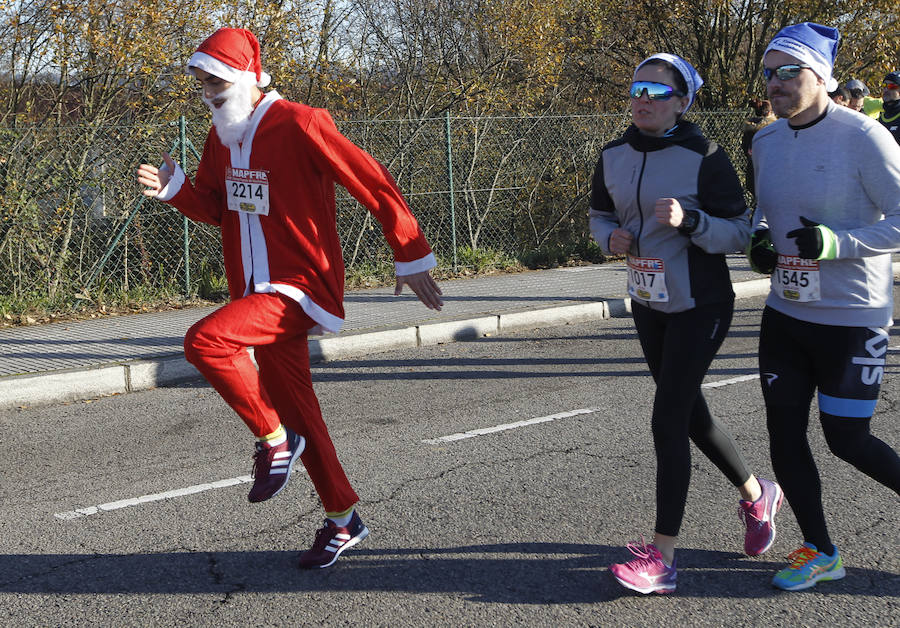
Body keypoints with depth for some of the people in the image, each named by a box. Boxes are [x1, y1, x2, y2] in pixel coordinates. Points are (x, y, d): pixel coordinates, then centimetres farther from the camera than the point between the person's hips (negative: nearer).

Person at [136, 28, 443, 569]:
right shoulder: (222, 138, 11)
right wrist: (175, 189, 1)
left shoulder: (299, 126, -14)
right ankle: (344, 519, 26)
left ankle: (275, 439, -9)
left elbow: (376, 185, -12)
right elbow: (217, 209, 22)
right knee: (296, 410, 12)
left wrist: (412, 257, -9)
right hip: (258, 294, 8)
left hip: (300, 286, -8)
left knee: (206, 340, -28)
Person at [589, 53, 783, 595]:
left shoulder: (705, 158, -16)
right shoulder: (614, 157, 1)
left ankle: (663, 558, -5)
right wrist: (612, 237, -7)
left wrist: (689, 220, -32)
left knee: (668, 420, -11)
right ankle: (758, 496, 42)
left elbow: (739, 232, -15)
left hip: (699, 307, -7)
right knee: (690, 411, 18)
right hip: (648, 303, 7)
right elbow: (601, 214, 15)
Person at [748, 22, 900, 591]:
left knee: (847, 439, -2)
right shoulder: (767, 142, 5)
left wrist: (834, 242, -28)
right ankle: (820, 554, 24)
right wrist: (759, 240, 0)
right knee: (784, 433, 8)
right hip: (785, 314, 7)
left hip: (852, 318, -7)